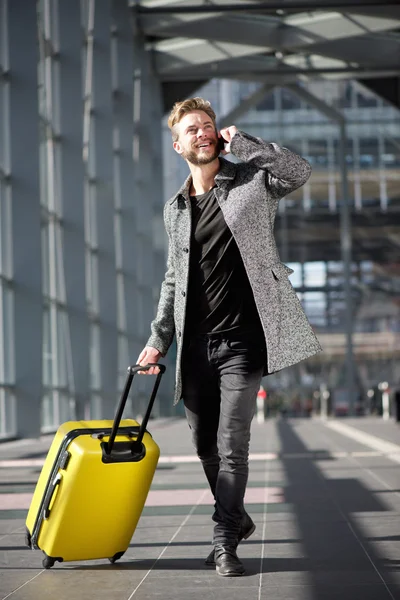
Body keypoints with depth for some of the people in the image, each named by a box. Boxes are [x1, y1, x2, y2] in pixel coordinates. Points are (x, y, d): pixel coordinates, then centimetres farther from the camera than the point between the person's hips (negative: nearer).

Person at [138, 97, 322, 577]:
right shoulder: (175, 210, 13)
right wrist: (159, 338, 12)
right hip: (195, 346, 5)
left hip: (241, 342, -5)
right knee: (206, 446, 11)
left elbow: (299, 172, -17)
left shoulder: (251, 180, 2)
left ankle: (225, 541, 2)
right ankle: (236, 519, 32)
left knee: (231, 443, -9)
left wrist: (239, 141, -13)